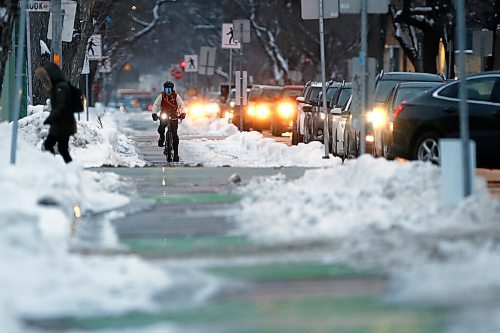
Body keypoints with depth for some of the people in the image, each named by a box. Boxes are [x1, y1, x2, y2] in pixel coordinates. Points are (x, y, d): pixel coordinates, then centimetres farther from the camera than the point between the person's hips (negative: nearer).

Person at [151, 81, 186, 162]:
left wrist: (183, 113, -23)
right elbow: (156, 104, -7)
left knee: (174, 135, -6)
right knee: (161, 129, -25)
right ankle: (162, 137, 13)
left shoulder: (176, 96, -3)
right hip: (164, 116, 1)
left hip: (174, 117, -1)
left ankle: (176, 153, -1)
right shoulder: (161, 96, -2)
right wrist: (154, 113, -23)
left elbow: (181, 104, -6)